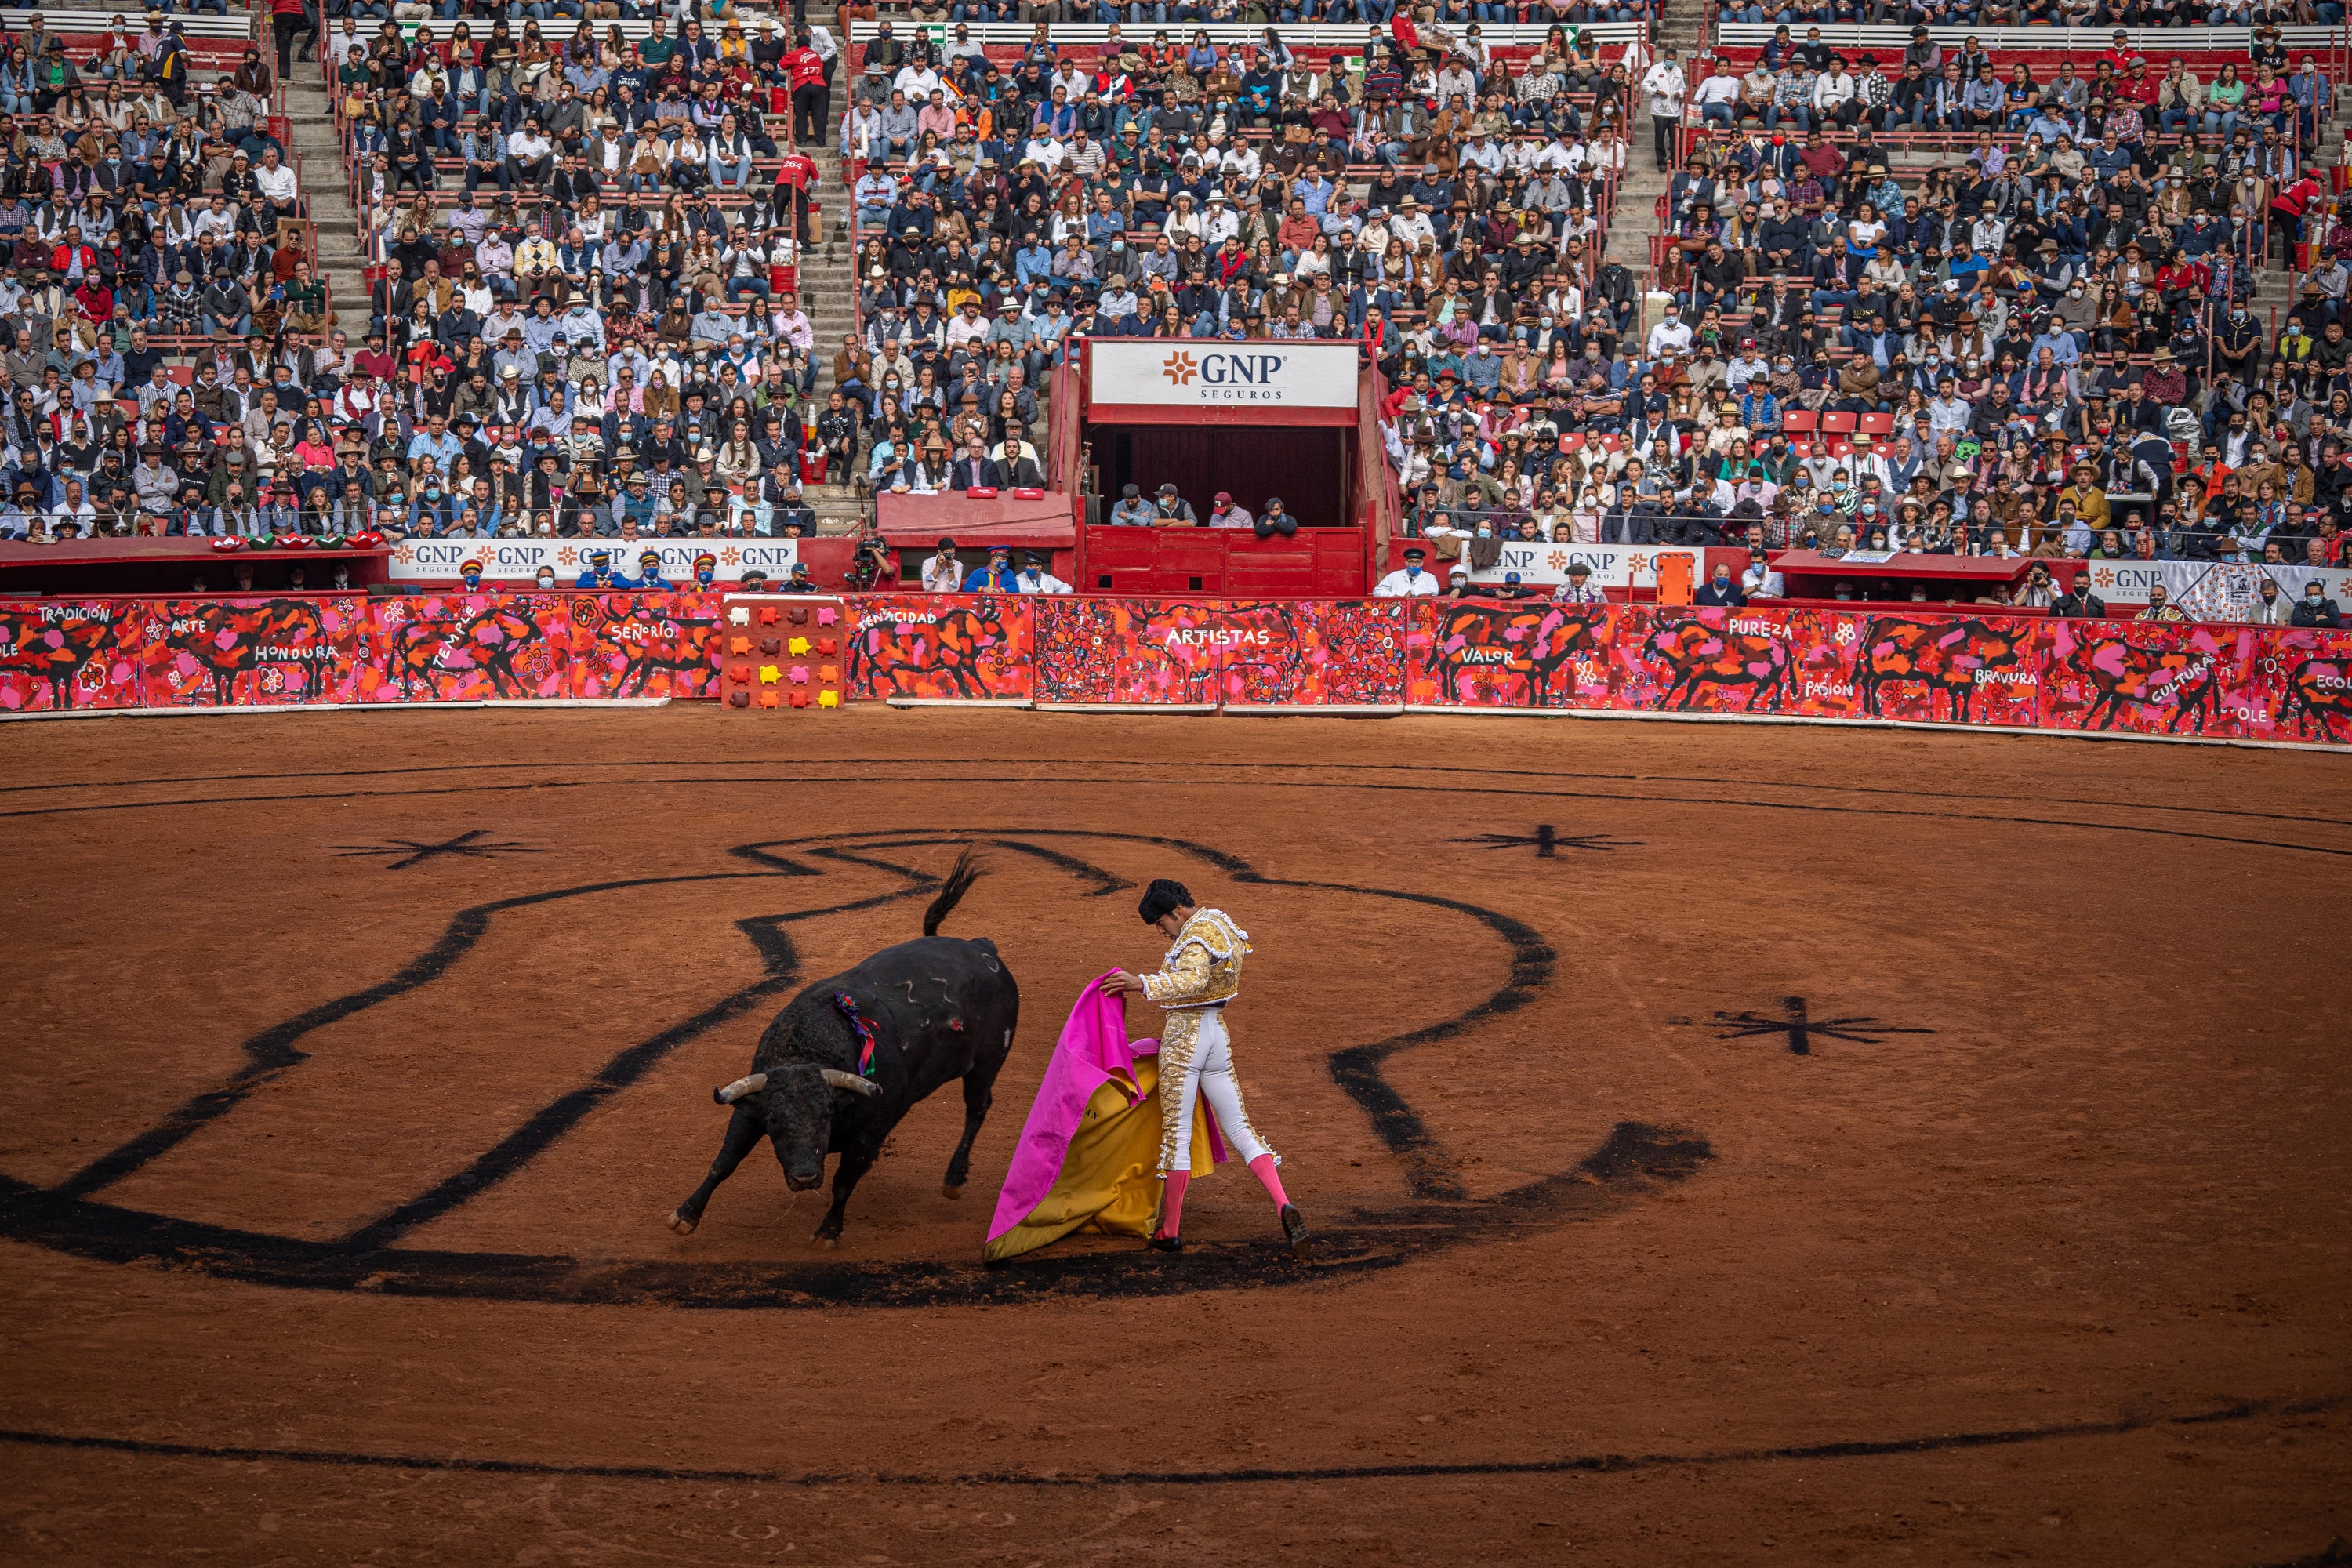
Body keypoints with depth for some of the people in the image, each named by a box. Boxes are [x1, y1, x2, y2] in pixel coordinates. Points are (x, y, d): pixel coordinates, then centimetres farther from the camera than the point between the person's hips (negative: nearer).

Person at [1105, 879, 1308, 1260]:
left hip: (1183, 1039, -9)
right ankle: (1284, 1206, -11)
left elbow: (1192, 981, -36)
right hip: (1218, 1033, 9)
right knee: (1240, 1129, 6)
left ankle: (1170, 1231, 9)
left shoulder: (1194, 938, -16)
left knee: (1176, 1132, 1)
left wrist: (1143, 984, -42)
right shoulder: (1222, 923, 14)